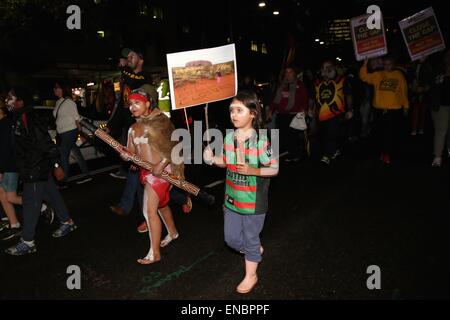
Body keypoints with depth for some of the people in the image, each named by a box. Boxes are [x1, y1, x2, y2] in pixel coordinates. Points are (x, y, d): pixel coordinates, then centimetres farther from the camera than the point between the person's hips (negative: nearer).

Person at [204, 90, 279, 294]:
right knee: (231, 238, 18)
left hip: (253, 201, -6)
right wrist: (213, 160, -9)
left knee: (251, 238, 13)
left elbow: (274, 169, -15)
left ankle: (250, 276, 37)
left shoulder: (261, 140, -19)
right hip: (231, 199, 6)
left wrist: (252, 171, -29)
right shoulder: (229, 137, -1)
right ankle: (255, 251, 49)